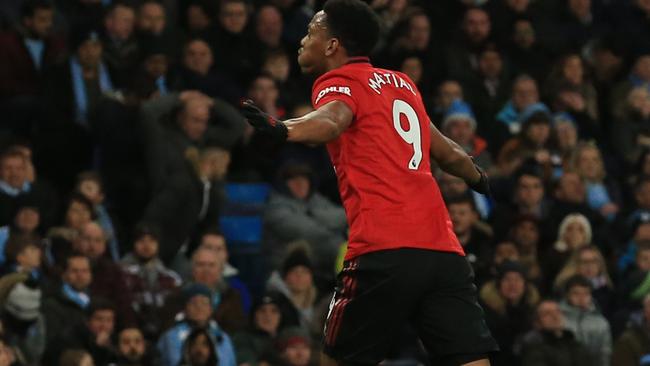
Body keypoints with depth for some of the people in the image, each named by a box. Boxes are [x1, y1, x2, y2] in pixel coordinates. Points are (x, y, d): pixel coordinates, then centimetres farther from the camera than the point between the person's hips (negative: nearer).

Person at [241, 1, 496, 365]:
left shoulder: (340, 81, 6)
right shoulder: (404, 85, 24)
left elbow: (330, 121, -19)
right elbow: (449, 153, 38)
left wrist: (282, 130, -40)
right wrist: (480, 178, 59)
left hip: (385, 252, -6)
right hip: (445, 251, 6)